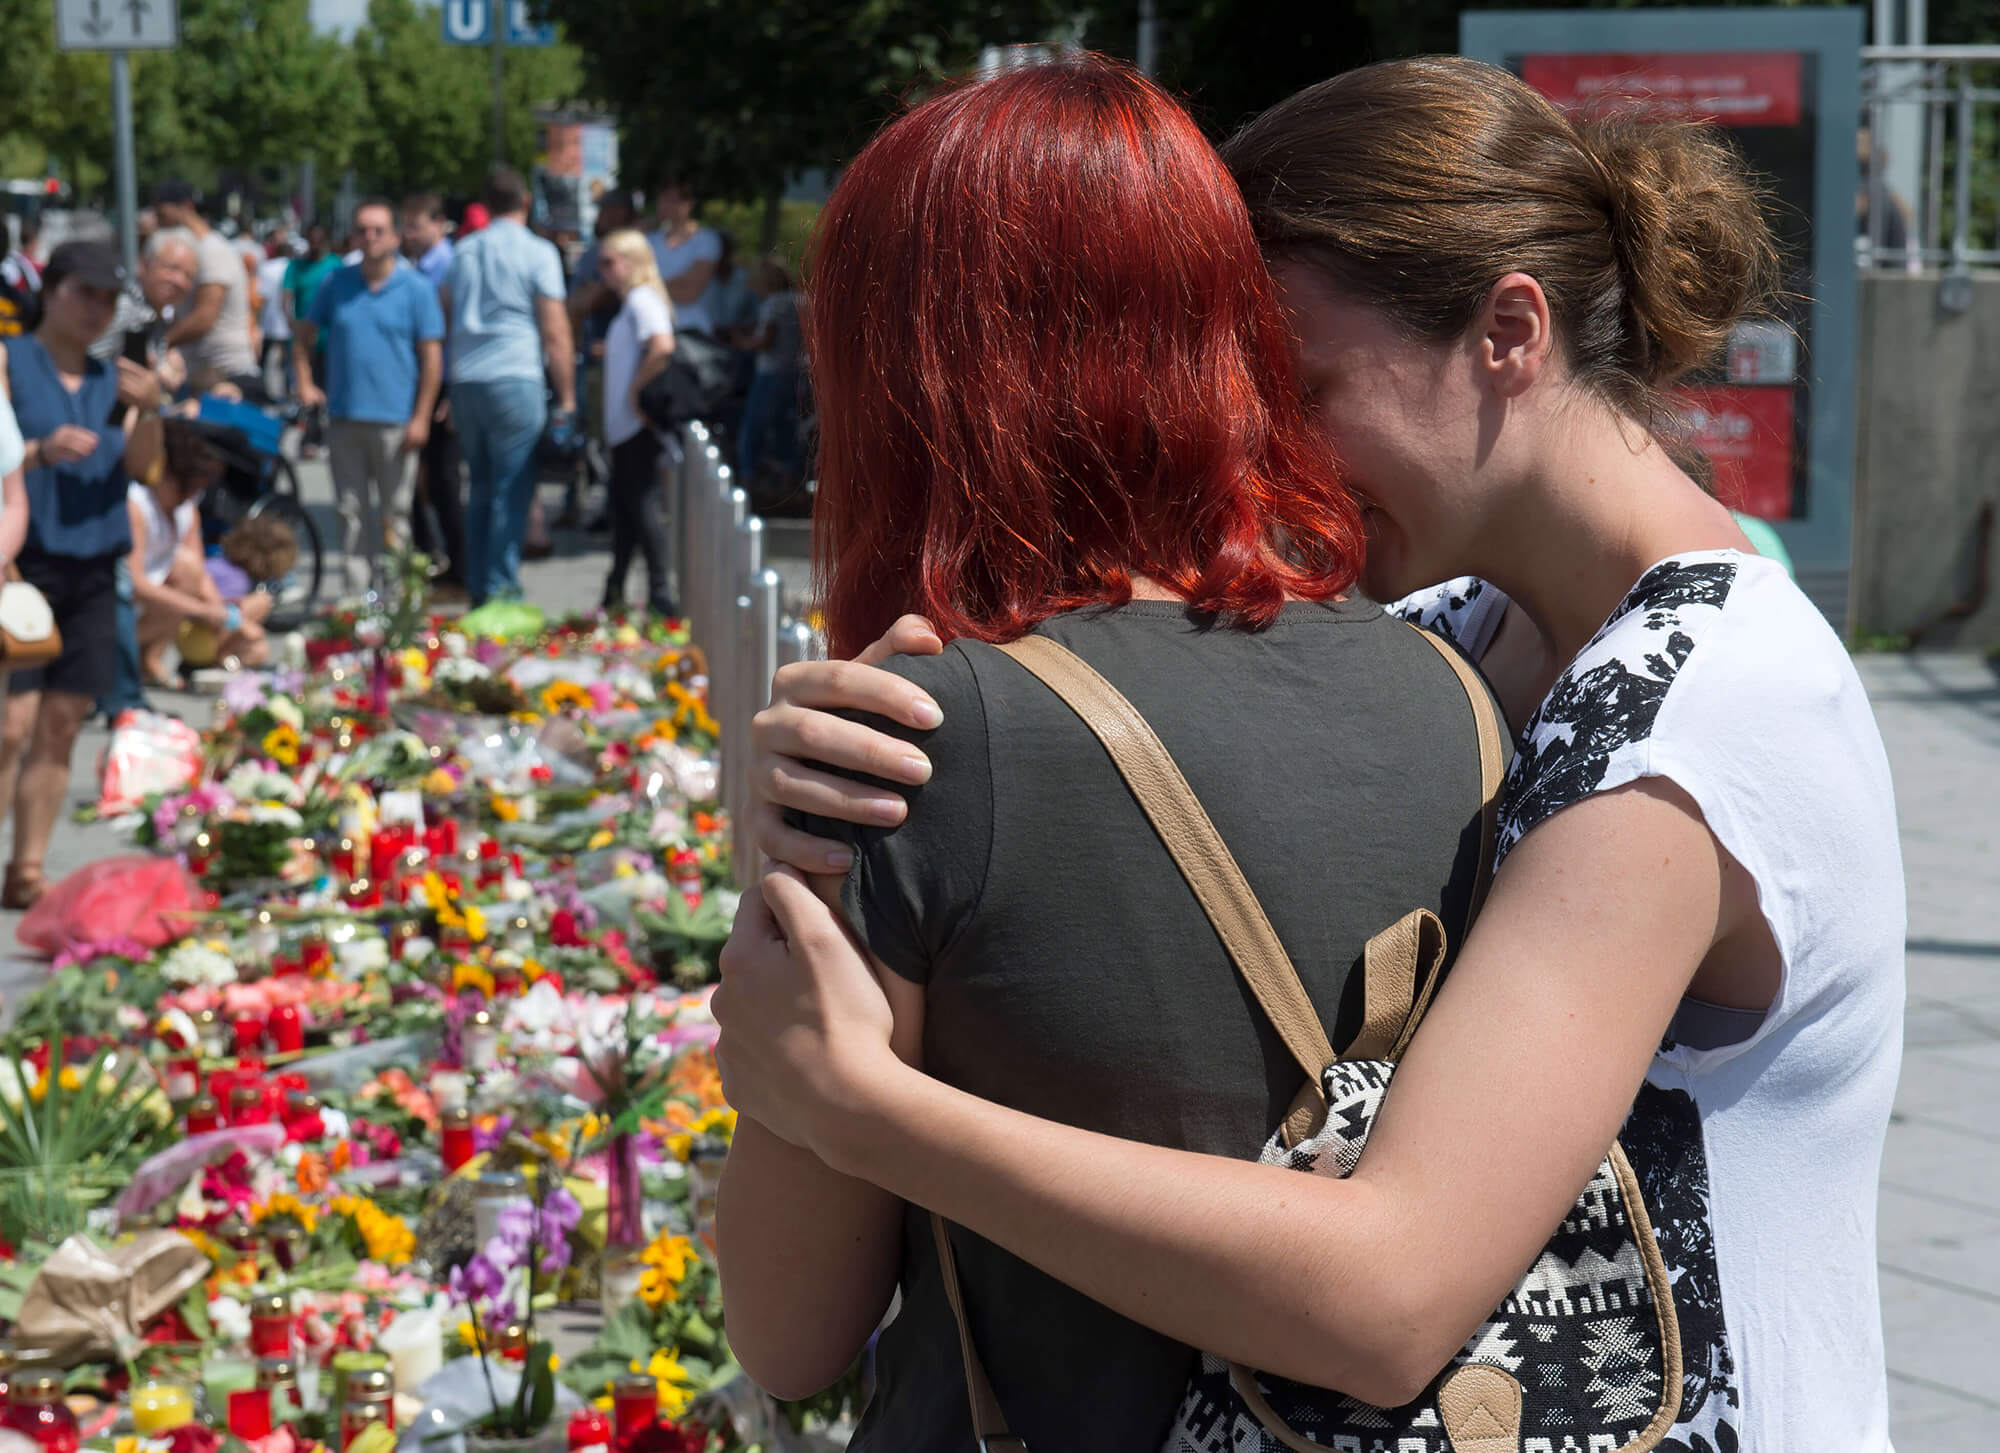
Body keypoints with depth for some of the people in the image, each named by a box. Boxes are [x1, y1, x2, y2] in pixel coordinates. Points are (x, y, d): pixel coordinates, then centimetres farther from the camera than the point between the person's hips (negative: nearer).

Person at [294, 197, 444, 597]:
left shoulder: (416, 289, -1)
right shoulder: (337, 285, 8)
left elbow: (432, 357, -3)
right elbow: (305, 337, 20)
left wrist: (421, 418, -10)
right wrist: (305, 384, 6)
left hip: (394, 421, -3)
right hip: (344, 417, 3)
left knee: (393, 511, 2)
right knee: (351, 510, 6)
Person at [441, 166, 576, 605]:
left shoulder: (463, 252, 12)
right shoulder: (538, 253, -4)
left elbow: (445, 318, 19)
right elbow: (555, 332, -7)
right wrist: (567, 399, -2)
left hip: (465, 382, 6)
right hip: (515, 379, -6)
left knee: (479, 489, 14)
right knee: (512, 491, -3)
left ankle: (477, 590, 16)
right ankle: (502, 591, -6)